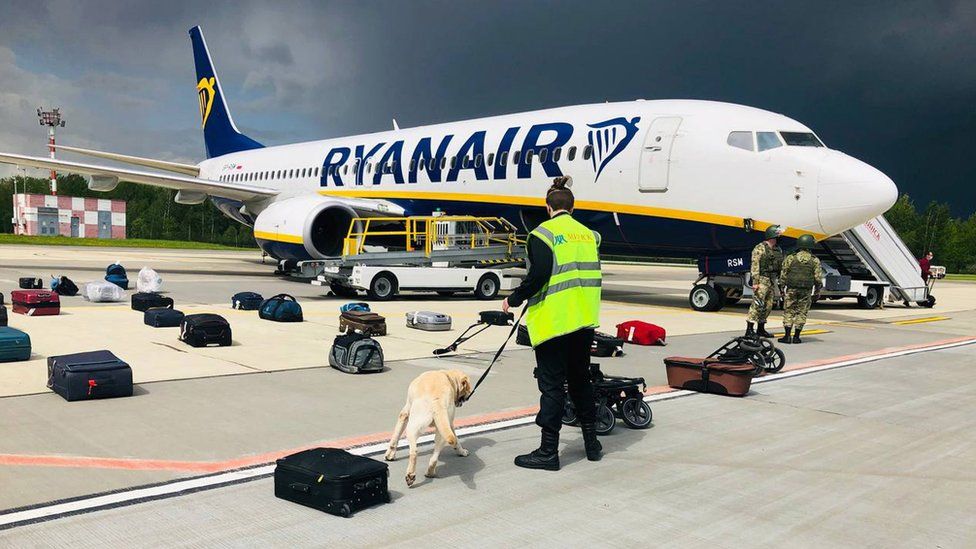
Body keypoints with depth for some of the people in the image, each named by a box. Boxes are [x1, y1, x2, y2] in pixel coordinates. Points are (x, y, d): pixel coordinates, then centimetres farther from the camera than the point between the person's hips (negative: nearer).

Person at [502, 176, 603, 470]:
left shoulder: (543, 233, -9)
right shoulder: (588, 234, 10)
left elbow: (539, 275, -18)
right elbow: (593, 275, 15)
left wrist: (514, 300, -6)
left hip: (553, 321, -6)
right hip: (584, 322, 6)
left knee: (552, 385, 0)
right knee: (580, 380, 19)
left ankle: (548, 451, 5)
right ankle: (592, 442, 27)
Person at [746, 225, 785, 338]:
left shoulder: (778, 250, 16)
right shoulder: (760, 248, -8)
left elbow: (781, 266, 19)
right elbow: (755, 266, -13)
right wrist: (755, 282, -18)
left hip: (772, 281, 8)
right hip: (762, 279, -8)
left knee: (768, 305, 9)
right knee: (757, 304, -11)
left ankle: (761, 329, 18)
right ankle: (749, 329, -9)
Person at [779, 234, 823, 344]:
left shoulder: (791, 258, 1)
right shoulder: (815, 260, 2)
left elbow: (783, 274, 2)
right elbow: (818, 278, 1)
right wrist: (817, 291, 11)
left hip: (792, 289, 0)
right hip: (806, 291, 0)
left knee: (788, 311, 5)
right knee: (801, 313, 6)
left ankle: (787, 336, 0)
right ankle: (796, 337, 5)